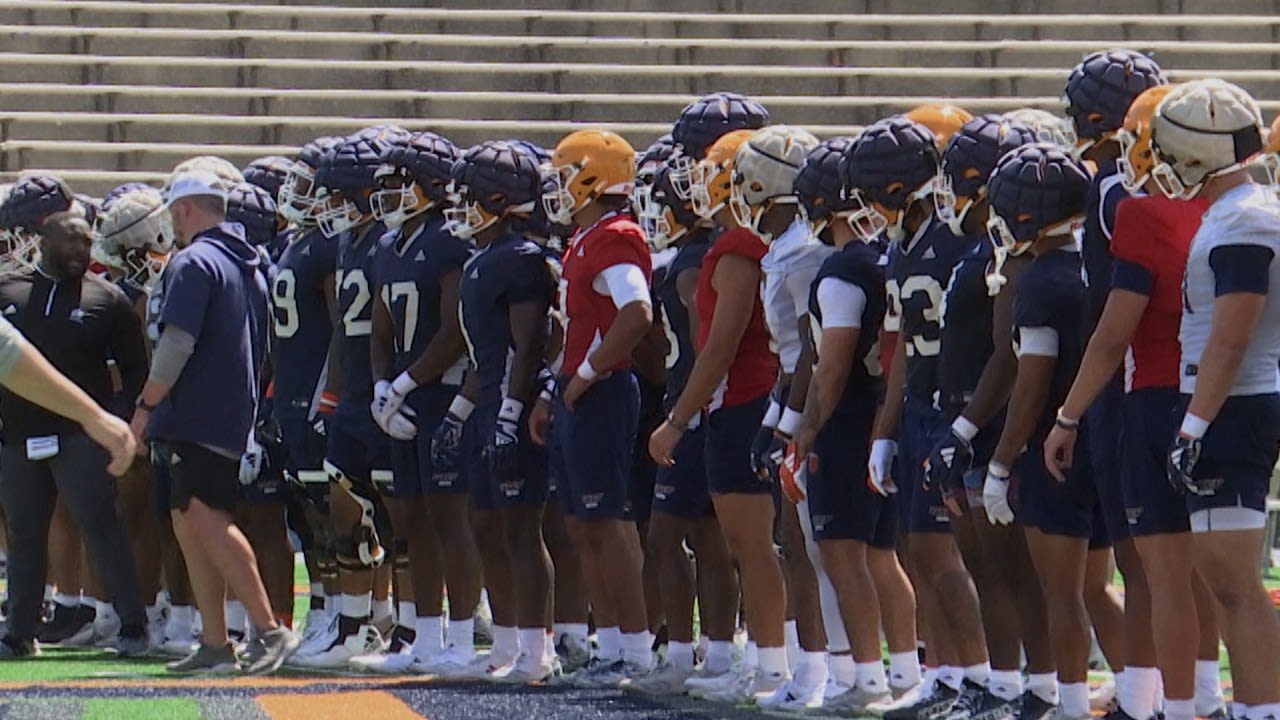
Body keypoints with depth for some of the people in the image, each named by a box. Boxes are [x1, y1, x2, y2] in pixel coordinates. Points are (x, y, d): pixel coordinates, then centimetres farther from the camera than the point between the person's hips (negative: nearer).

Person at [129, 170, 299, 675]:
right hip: (235, 420, 9)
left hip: (196, 419, -9)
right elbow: (262, 349, 21)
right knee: (192, 523, 11)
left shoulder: (193, 263, -10)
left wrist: (146, 407, -11)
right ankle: (214, 645, 9)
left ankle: (268, 629, -22)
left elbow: (176, 345, -17)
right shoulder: (249, 267, 18)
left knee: (205, 519, -14)